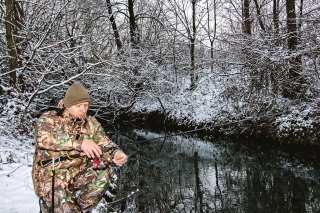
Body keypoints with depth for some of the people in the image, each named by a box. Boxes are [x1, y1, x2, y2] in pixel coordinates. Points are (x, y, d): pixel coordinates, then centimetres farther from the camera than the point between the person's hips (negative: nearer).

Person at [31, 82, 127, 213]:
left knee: (104, 173, -21)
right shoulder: (48, 119, -6)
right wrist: (79, 141, -39)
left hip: (78, 175, 4)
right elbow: (44, 137, -27)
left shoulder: (91, 123, 6)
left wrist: (116, 153, -28)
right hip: (51, 179, -4)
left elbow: (104, 144, -3)